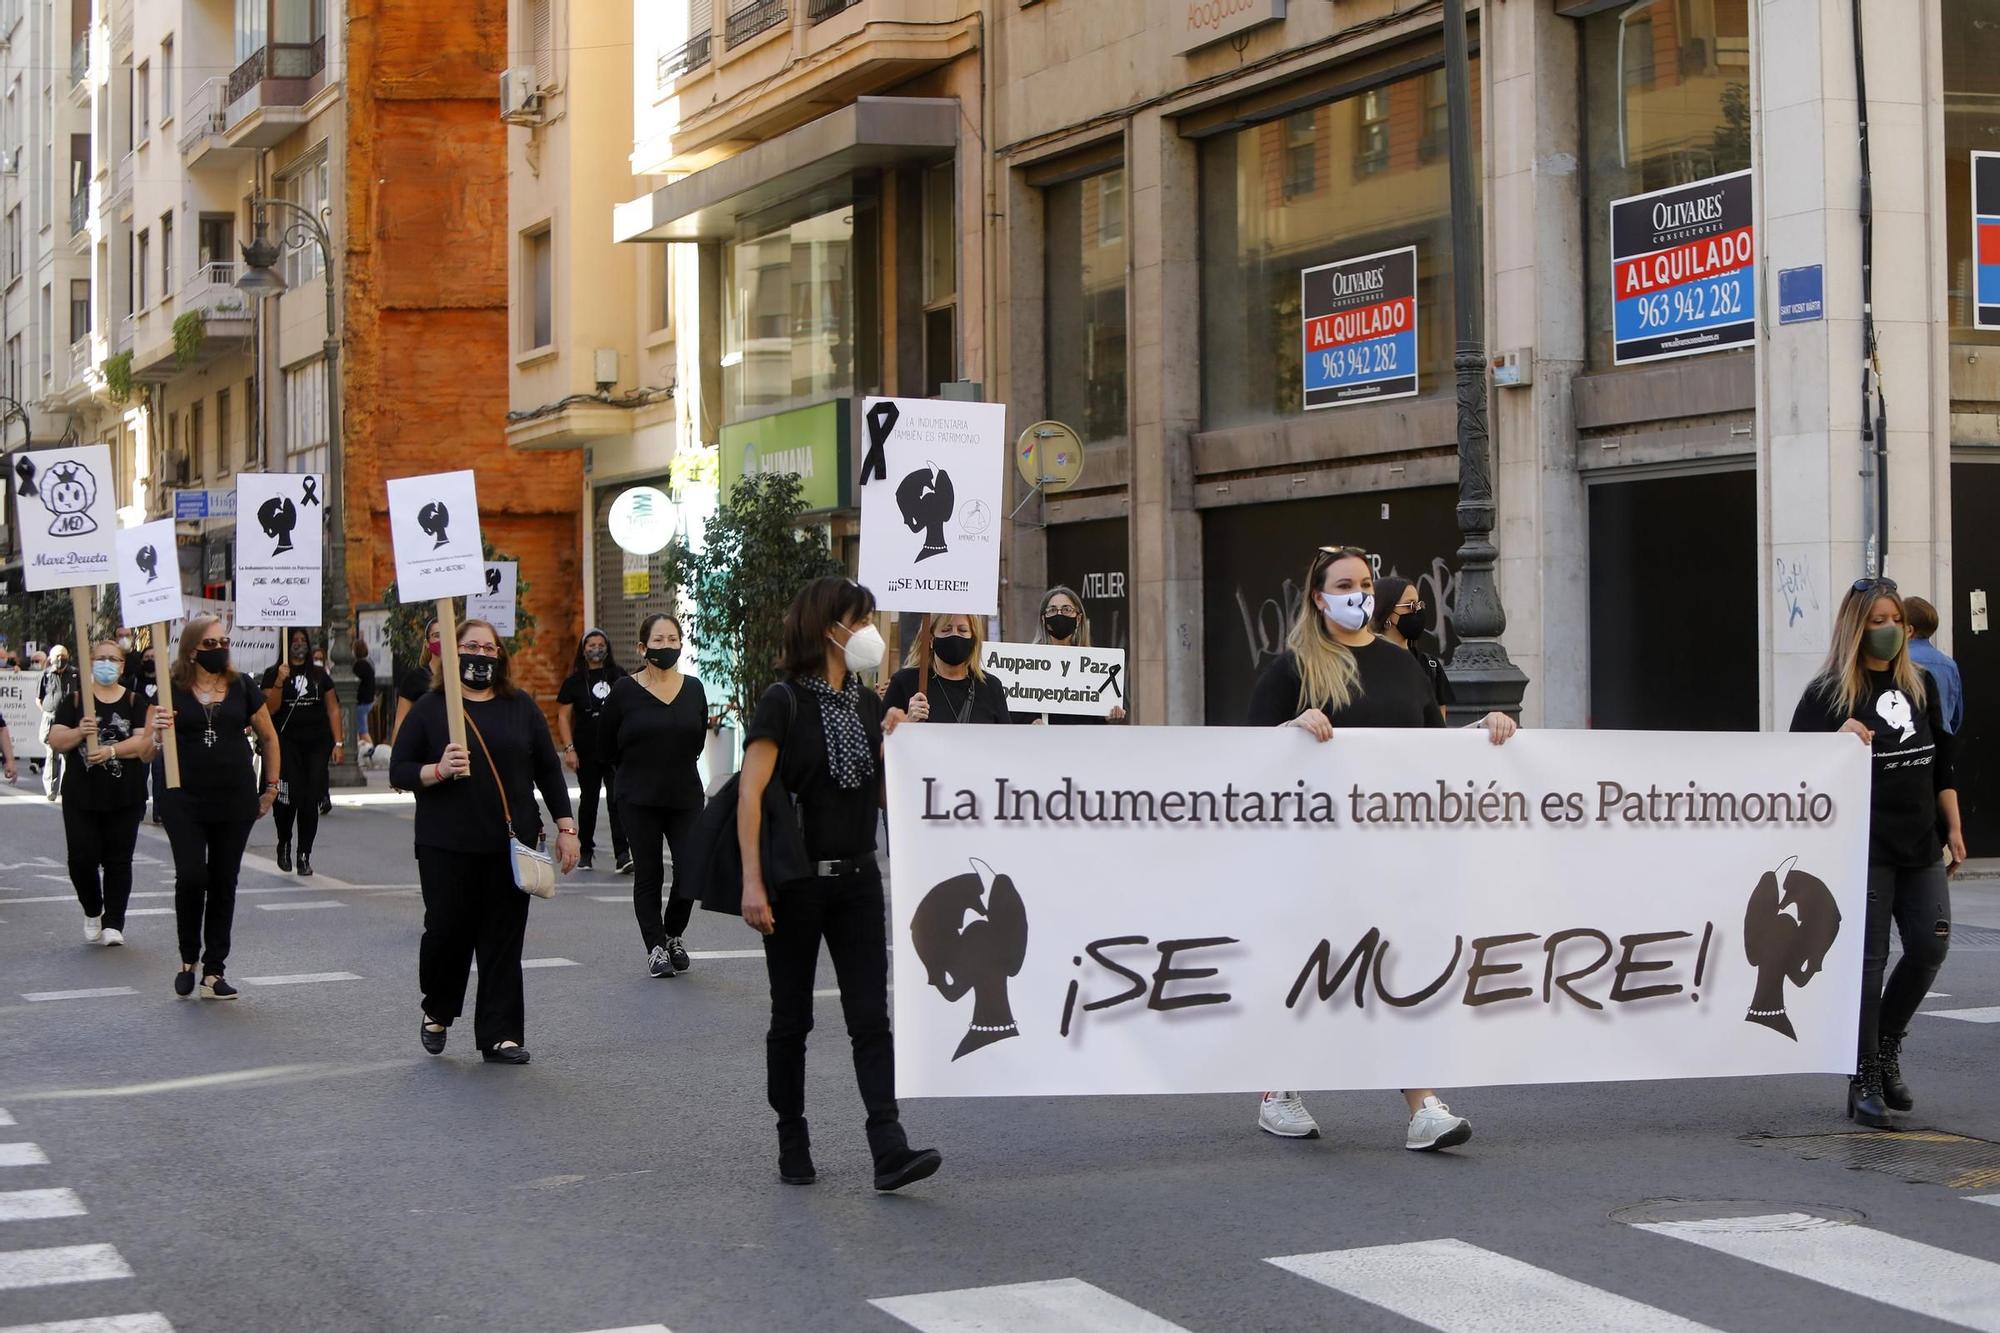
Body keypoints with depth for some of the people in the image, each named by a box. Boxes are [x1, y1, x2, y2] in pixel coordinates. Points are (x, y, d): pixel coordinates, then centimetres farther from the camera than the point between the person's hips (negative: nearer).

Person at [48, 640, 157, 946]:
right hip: (81, 796, 0)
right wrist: (79, 733, -20)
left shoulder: (136, 702, 5)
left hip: (124, 797, 0)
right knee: (82, 859, -3)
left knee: (118, 860, 2)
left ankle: (113, 923, 8)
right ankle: (92, 911, 21)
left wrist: (111, 751, -21)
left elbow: (143, 741, -7)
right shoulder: (75, 701, 6)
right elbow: (55, 740, 0)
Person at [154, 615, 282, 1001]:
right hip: (184, 802, -2)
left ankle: (213, 971, 13)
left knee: (224, 883, 5)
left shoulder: (241, 687, 4)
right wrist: (158, 730, -21)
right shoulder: (172, 691, -1)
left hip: (235, 802, 2)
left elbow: (269, 737, 15)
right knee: (191, 877, -12)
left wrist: (271, 788, 12)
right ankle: (188, 959, 10)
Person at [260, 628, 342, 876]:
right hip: (287, 743, -3)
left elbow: (332, 709, 12)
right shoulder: (273, 674, 4)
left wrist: (337, 743, 4)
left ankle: (304, 856, 6)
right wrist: (280, 682, -17)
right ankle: (284, 844, 15)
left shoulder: (320, 674, 13)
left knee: (311, 800, -1)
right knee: (290, 797, -12)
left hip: (317, 744, 3)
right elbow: (270, 709, -5)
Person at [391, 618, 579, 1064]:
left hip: (511, 845, 2)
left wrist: (565, 827, 8)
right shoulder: (429, 709, 4)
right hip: (446, 847, -2)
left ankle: (500, 1035, 6)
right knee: (447, 930, -2)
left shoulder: (521, 708, 10)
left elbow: (548, 770, 13)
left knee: (504, 939, 1)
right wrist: (438, 771, -18)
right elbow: (399, 771, 1)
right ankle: (437, 1012, 25)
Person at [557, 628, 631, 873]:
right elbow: (563, 716, 0)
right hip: (587, 753, 0)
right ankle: (586, 851, 24)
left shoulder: (618, 675, 6)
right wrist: (569, 748, -9)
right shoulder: (575, 681, 1)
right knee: (589, 801, 11)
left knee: (617, 799, -12)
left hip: (616, 751, 0)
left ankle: (623, 854, -17)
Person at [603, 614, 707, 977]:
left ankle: (674, 934, 21)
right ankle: (656, 947, 15)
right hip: (639, 800, -2)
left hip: (685, 796, 2)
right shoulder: (624, 690, -6)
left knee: (692, 872, -4)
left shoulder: (694, 689, 3)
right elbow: (608, 746, 5)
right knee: (648, 875, 4)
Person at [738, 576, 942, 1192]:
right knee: (792, 1019, 6)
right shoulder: (785, 702, -8)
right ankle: (792, 1145, 19)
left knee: (871, 1018, -4)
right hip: (796, 882, -5)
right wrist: (752, 882, -22)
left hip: (858, 879, 5)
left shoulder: (867, 704, 11)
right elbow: (750, 794, -15)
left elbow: (888, 796, 16)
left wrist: (892, 743, -1)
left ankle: (890, 1151, -11)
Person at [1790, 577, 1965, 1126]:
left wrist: (1953, 829, 13)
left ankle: (1886, 1045, 25)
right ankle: (1864, 1081, 4)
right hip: (1864, 848, -5)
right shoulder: (1829, 693, -4)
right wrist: (1838, 742, -24)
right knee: (1868, 960, -4)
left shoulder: (1922, 684, 11)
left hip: (1921, 845, 5)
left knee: (1930, 947, 1)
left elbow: (1942, 763, 17)